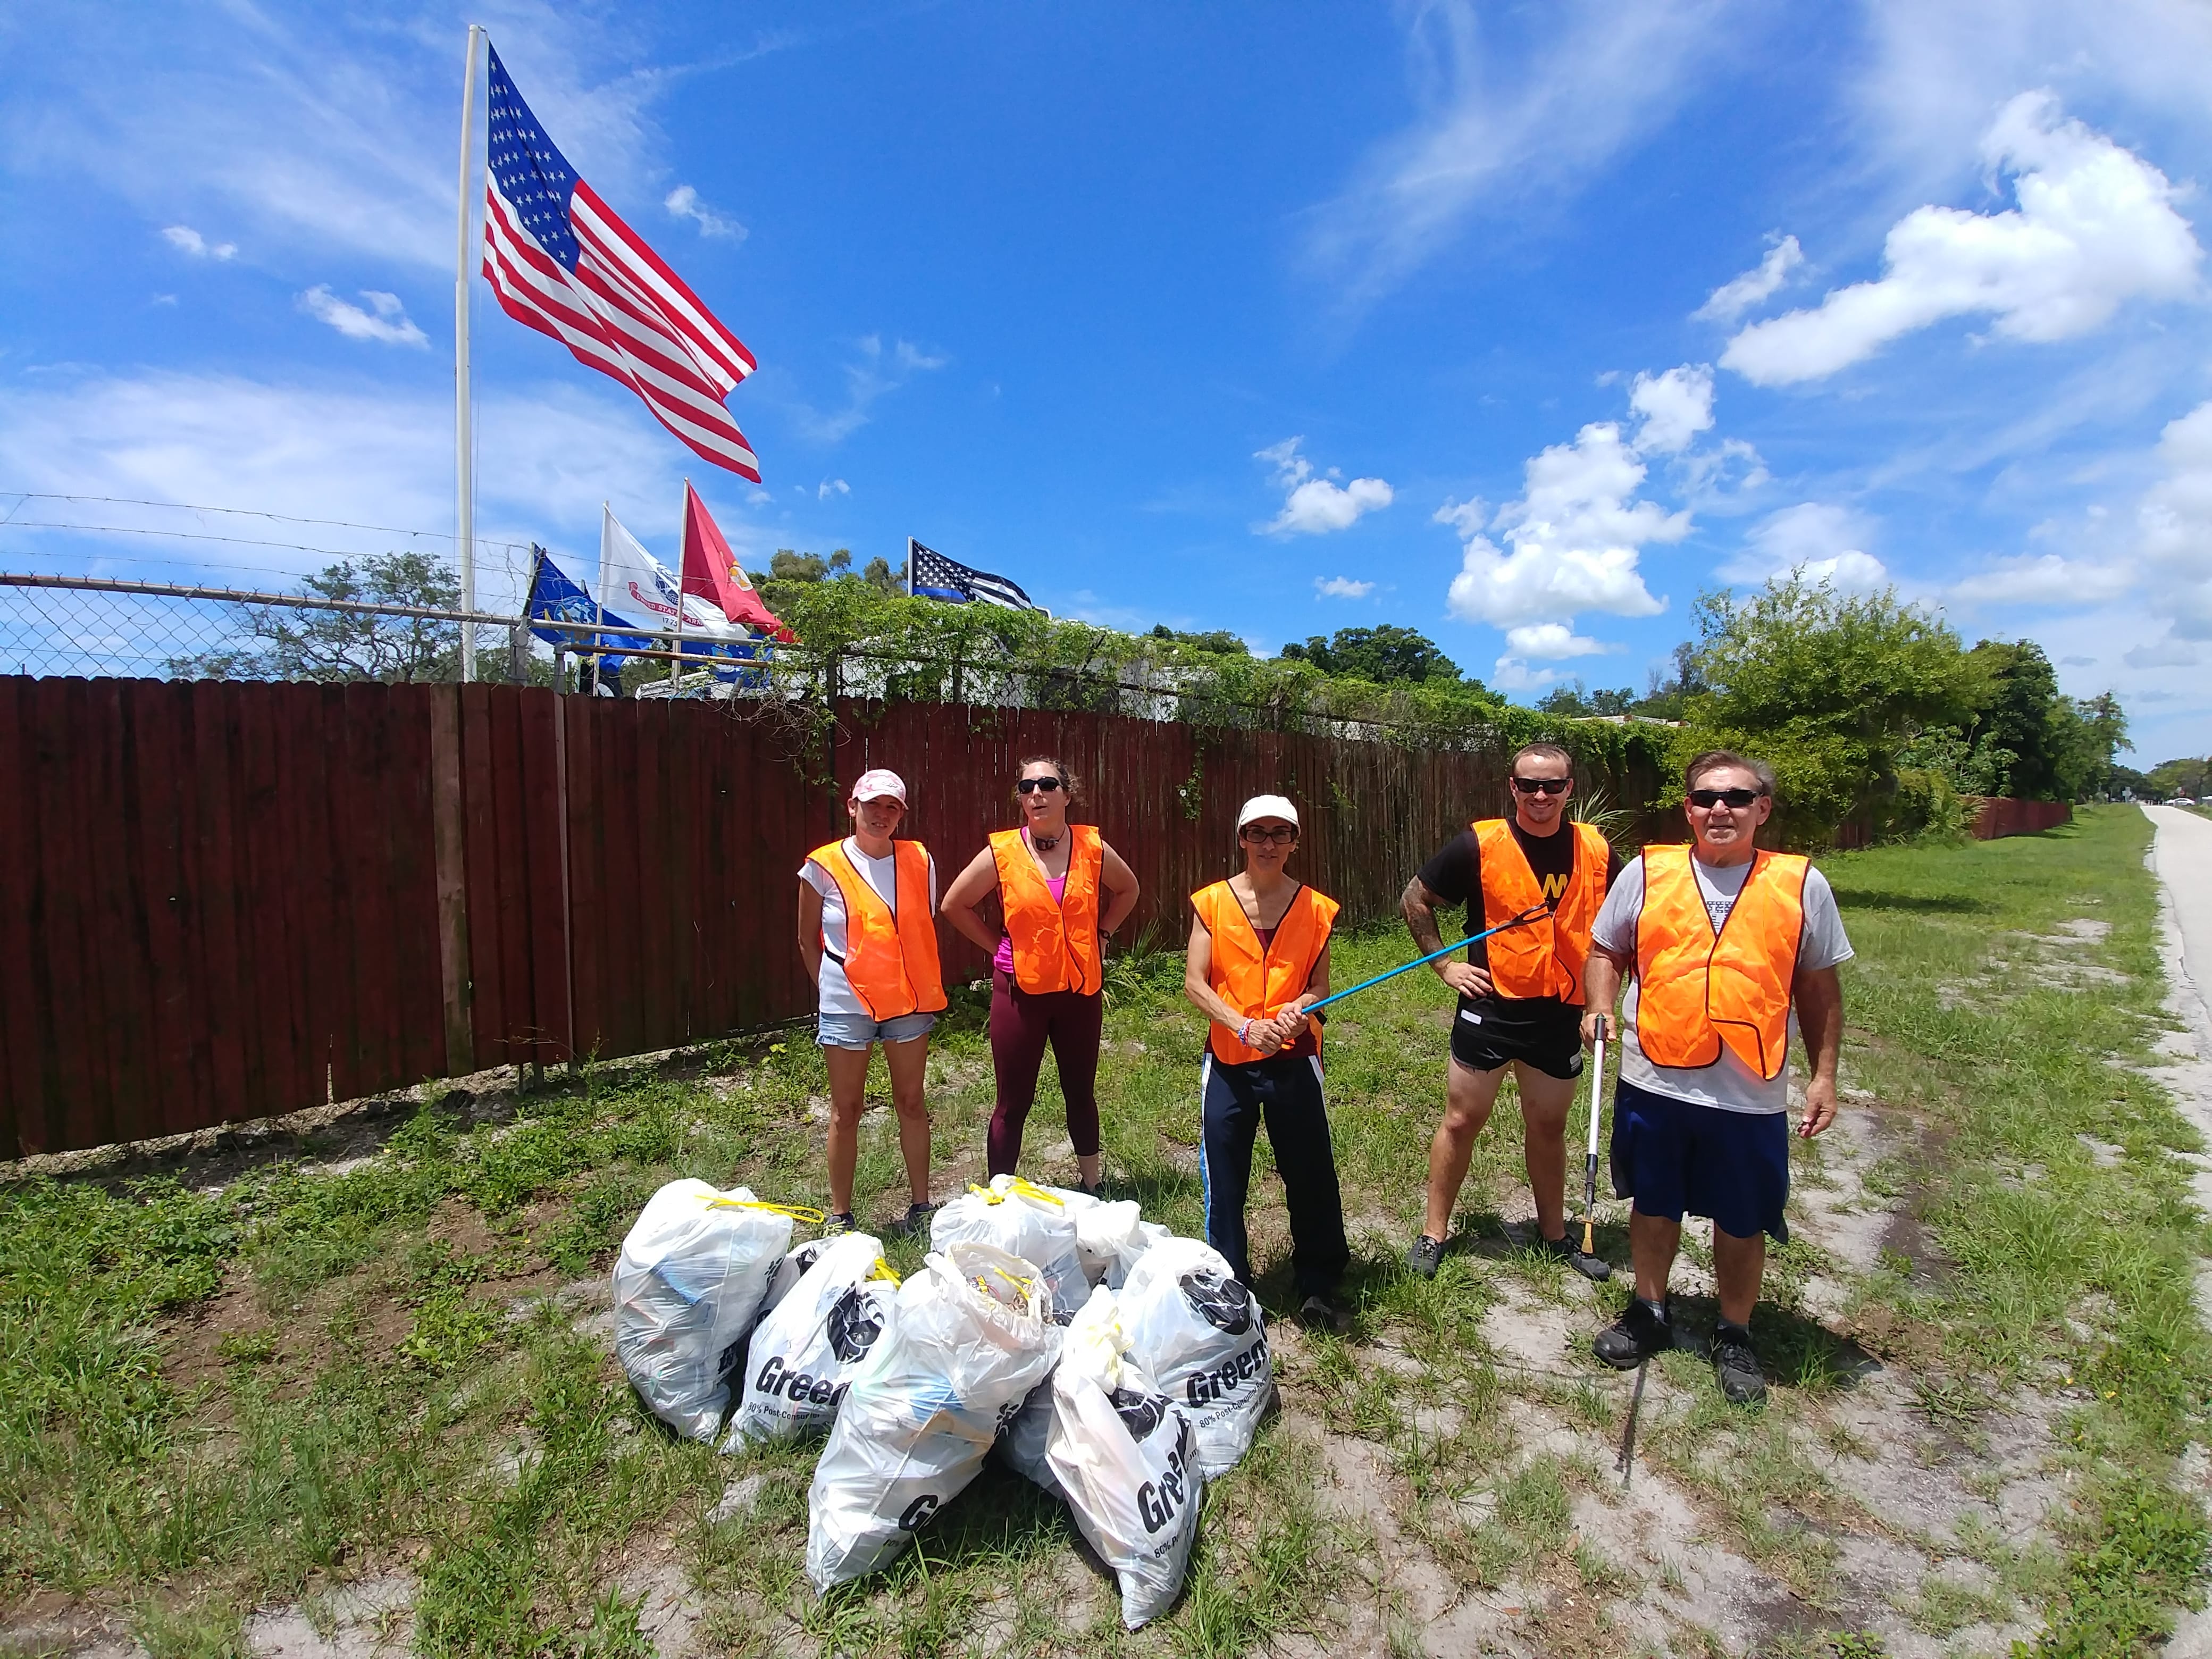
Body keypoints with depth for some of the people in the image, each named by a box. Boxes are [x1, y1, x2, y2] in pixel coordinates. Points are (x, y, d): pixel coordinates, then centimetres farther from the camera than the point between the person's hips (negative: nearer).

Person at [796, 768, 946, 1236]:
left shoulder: (920, 862, -1)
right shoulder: (824, 867, -7)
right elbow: (808, 940, 4)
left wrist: (923, 990, 8)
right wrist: (831, 989, 6)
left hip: (909, 1000, 2)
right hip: (847, 1004, -2)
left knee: (911, 1103, 12)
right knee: (846, 1111, 8)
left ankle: (921, 1204, 26)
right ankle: (840, 1215, 22)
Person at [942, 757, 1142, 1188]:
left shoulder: (1092, 847, -3)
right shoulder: (1002, 852, -9)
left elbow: (1127, 890, 16)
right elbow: (955, 905, 3)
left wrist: (1101, 933, 7)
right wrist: (998, 945, -1)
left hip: (1081, 990, 2)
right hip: (1020, 991, -2)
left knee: (1081, 1092, 17)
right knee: (1014, 1102, 5)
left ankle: (1092, 1185, 36)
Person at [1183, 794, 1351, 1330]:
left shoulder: (1315, 908, 1)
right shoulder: (1212, 902, -3)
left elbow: (1319, 986, 4)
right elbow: (1194, 982, -7)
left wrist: (1297, 1014, -19)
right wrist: (1245, 1027, -20)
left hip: (1294, 1059, 1)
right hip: (1228, 1060, 0)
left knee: (1311, 1176, 7)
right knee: (1224, 1181, 8)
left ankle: (1319, 1287, 27)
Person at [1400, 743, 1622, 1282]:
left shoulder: (1597, 851, -2)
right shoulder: (1479, 844, -10)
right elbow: (1416, 900, 0)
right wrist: (1444, 964, -5)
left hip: (1561, 1014, 3)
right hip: (1489, 1008, -2)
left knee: (1548, 1127, 18)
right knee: (1461, 1121, 6)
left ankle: (1554, 1234, 37)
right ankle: (1434, 1233, 21)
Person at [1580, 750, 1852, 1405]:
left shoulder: (1801, 885, -1)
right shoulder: (1647, 873, -2)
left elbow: (1818, 986, 6)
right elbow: (1606, 951, 7)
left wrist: (1824, 1075, 4)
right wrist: (1598, 1007, -10)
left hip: (1751, 1097, 0)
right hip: (1654, 1083, 1)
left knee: (1742, 1223, 15)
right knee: (1653, 1206, 17)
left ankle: (1734, 1336, 39)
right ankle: (1649, 1314, 39)